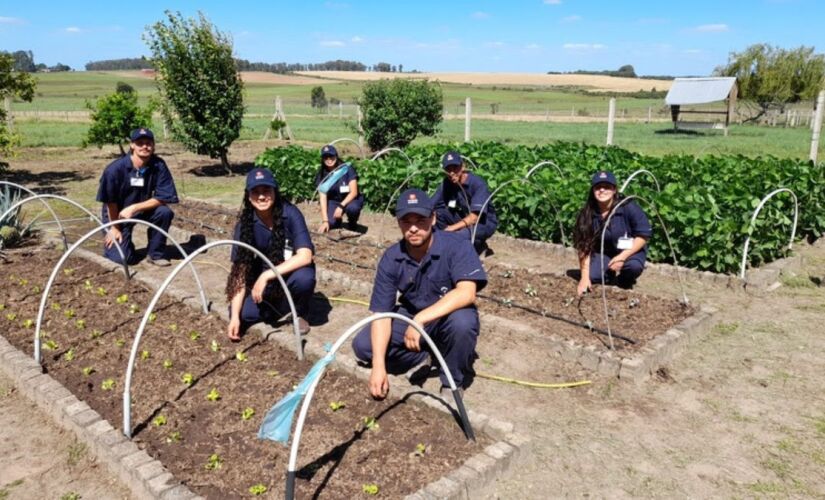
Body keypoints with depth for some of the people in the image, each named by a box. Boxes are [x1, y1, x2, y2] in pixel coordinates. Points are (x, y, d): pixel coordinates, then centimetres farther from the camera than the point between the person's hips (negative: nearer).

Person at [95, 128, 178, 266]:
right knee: (123, 258, -15)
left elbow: (163, 198, -19)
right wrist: (114, 227, -8)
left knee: (165, 212, -27)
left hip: (143, 209, 3)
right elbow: (110, 201, -15)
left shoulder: (159, 166, -19)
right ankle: (112, 239, 23)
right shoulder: (115, 169, -25)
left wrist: (134, 208, -25)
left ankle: (155, 254, -5)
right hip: (116, 214, -3)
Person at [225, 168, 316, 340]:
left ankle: (300, 313, -4)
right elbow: (240, 270, -17)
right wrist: (235, 316, -24)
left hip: (291, 272, -2)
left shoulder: (290, 213, -22)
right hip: (264, 279, 2)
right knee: (243, 314, -21)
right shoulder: (245, 224, -15)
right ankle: (279, 304, 9)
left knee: (305, 277, -37)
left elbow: (305, 256, -31)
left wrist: (267, 276, -36)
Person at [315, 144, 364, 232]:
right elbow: (322, 197, -16)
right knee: (330, 223, -25)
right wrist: (325, 221, -26)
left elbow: (354, 192, -21)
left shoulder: (347, 169, -19)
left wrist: (341, 206, -36)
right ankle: (337, 220, 14)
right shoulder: (322, 174, -12)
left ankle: (352, 223, -2)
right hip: (334, 201, 2)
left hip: (351, 199, -2)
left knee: (352, 208, -38)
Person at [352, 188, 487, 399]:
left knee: (462, 321, -38)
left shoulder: (457, 246, -24)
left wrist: (420, 319, -44)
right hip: (410, 316, 4)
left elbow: (467, 293, -38)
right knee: (362, 345, -12)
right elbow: (381, 312, -14)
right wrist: (379, 365, -25)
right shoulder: (391, 258, -13)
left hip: (447, 319, -3)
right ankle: (430, 354, -1)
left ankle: (453, 382, -10)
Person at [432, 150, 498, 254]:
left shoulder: (477, 183, -24)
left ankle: (478, 245, -3)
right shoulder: (447, 183, -8)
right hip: (464, 217, 6)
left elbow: (475, 217, -30)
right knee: (436, 212, -18)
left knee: (460, 235, -36)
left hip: (485, 222, -5)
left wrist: (452, 227, -39)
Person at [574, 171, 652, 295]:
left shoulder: (628, 207, -22)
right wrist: (585, 276, -20)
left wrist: (622, 257, -26)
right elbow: (584, 246, -14)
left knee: (634, 266, -34)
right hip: (604, 253, 2)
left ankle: (624, 280, 4)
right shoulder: (587, 214, -16)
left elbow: (644, 235, -16)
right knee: (591, 274, -24)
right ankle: (613, 275, 11)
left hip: (630, 251, -2)